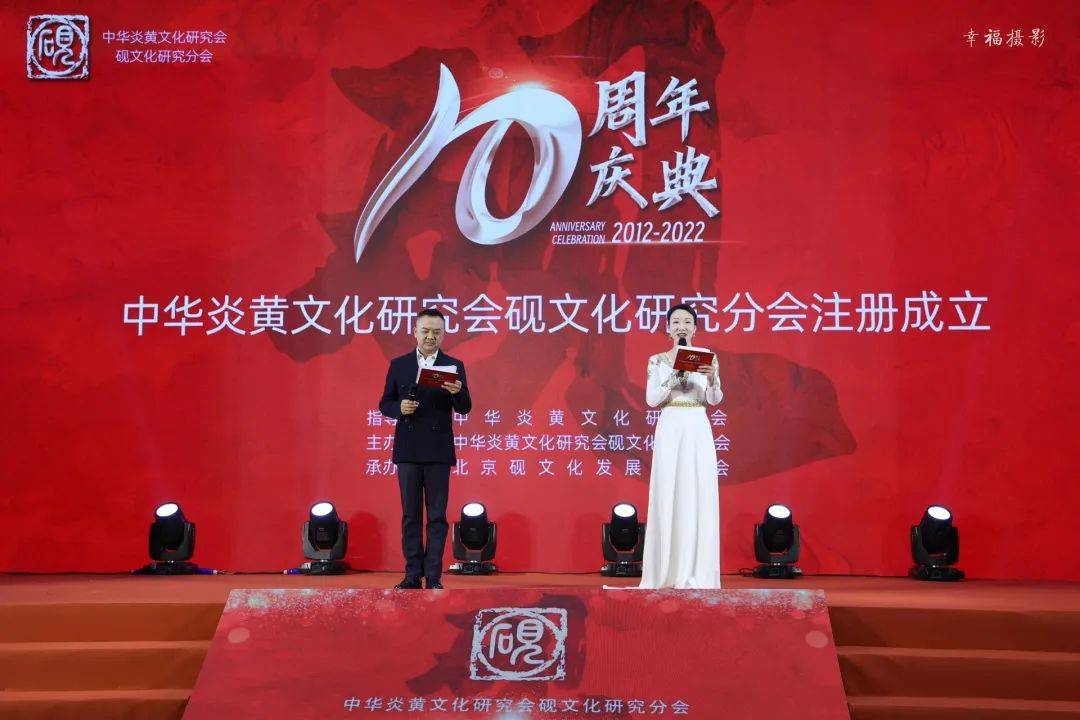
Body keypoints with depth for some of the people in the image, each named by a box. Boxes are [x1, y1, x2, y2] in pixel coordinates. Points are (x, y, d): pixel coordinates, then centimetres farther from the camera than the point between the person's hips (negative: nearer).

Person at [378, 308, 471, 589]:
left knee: (437, 516, 1)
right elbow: (385, 404, 9)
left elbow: (464, 409, -3)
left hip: (438, 451, -1)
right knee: (410, 515, 5)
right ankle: (413, 575, 11)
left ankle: (433, 577, 5)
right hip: (408, 450, 1)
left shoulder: (454, 366, 3)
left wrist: (457, 392, -25)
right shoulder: (398, 365, 7)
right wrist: (399, 408, -13)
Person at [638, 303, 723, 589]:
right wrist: (674, 372, -14)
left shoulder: (708, 357, 8)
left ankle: (696, 572, 1)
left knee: (699, 495, -3)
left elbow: (714, 400, 0)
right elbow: (651, 399, -4)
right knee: (668, 495, -4)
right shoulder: (658, 360, 6)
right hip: (670, 429, -1)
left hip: (698, 429, 1)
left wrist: (712, 378, -21)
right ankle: (668, 571, 3)